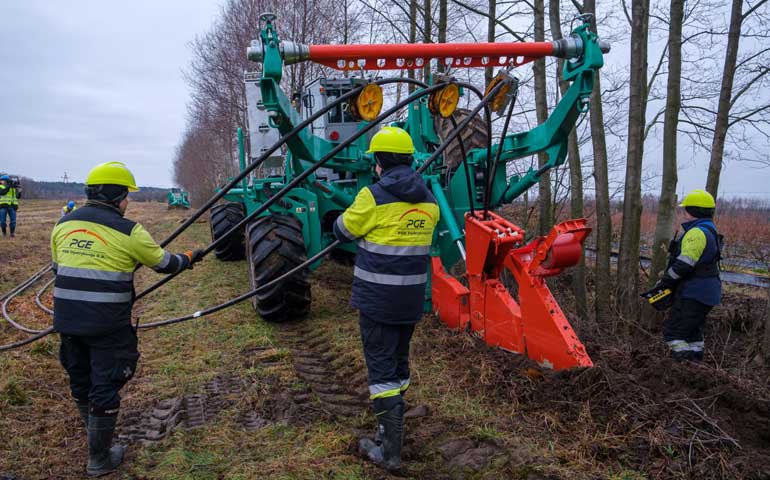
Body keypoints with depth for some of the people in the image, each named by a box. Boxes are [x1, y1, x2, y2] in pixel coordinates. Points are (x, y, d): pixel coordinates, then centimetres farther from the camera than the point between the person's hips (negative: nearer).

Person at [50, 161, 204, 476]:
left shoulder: (63, 224, 7)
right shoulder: (128, 231, -10)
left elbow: (59, 269, 17)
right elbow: (163, 262, 3)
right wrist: (189, 258, 22)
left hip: (67, 320, 6)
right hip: (107, 326, -6)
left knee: (80, 381, 22)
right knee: (105, 388, 6)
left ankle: (96, 435, 44)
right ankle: (100, 459, 17)